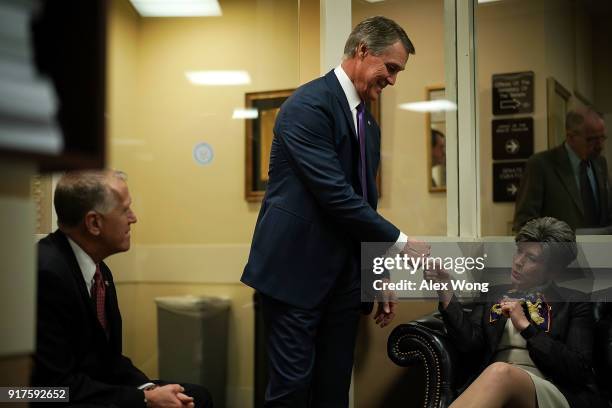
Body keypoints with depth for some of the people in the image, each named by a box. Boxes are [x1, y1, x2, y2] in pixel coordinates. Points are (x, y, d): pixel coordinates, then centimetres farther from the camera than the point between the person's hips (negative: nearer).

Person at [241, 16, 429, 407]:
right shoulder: (310, 104, -13)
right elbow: (335, 195, -20)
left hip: (344, 277, 8)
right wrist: (400, 242, -12)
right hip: (296, 270, -8)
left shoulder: (369, 125, 15)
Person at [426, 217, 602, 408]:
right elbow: (470, 342, 4)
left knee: (500, 372, -38)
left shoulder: (574, 303, 11)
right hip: (497, 387, 2)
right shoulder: (493, 295, 21)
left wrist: (526, 326, -5)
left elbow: (579, 370, -1)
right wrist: (445, 292, -7)